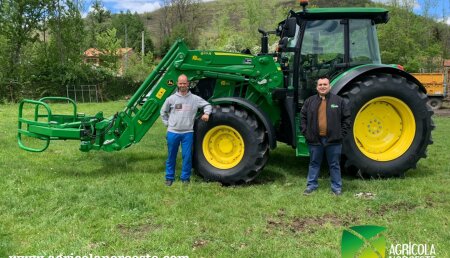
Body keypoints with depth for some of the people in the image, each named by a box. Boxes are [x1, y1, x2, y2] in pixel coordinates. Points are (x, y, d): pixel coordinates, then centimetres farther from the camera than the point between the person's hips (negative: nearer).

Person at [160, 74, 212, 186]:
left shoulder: (195, 99, 0)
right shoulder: (171, 99, 2)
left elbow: (207, 105, 9)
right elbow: (163, 112, 14)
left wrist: (206, 113, -9)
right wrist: (167, 123, 7)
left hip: (188, 133, 0)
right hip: (173, 132, 1)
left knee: (187, 156, 1)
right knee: (171, 156, 9)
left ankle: (185, 178, 14)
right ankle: (169, 177, 21)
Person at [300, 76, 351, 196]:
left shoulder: (339, 101, 2)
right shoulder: (310, 101, 5)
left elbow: (346, 118, 4)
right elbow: (303, 118, 8)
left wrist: (342, 134, -3)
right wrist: (306, 133, 0)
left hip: (333, 140, -1)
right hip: (315, 139, 1)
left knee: (334, 164, 8)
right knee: (314, 163, 11)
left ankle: (336, 187, 19)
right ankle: (311, 185, 22)